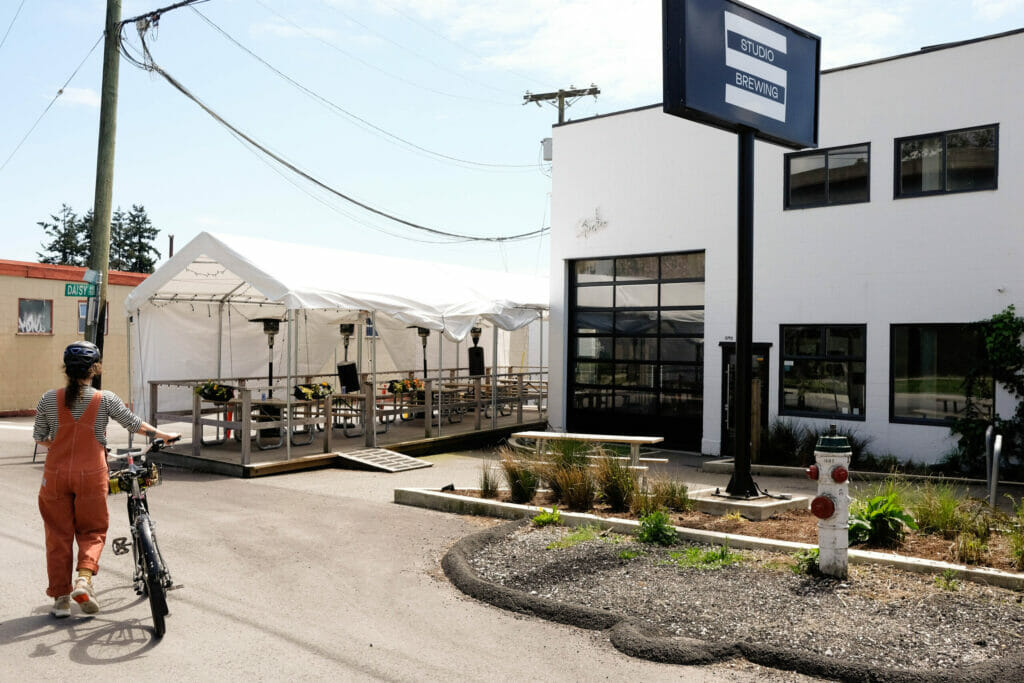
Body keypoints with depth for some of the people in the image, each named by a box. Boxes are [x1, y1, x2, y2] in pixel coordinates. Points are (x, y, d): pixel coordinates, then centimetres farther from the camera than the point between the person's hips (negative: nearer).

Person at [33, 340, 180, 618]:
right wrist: (165, 435, 13)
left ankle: (61, 598, 16)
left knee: (58, 535, 12)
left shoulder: (49, 399, -2)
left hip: (56, 475, 2)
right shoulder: (105, 399, -8)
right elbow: (135, 424, -1)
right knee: (92, 531, 15)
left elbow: (39, 437, 6)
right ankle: (84, 578, -9)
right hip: (91, 474, -2)